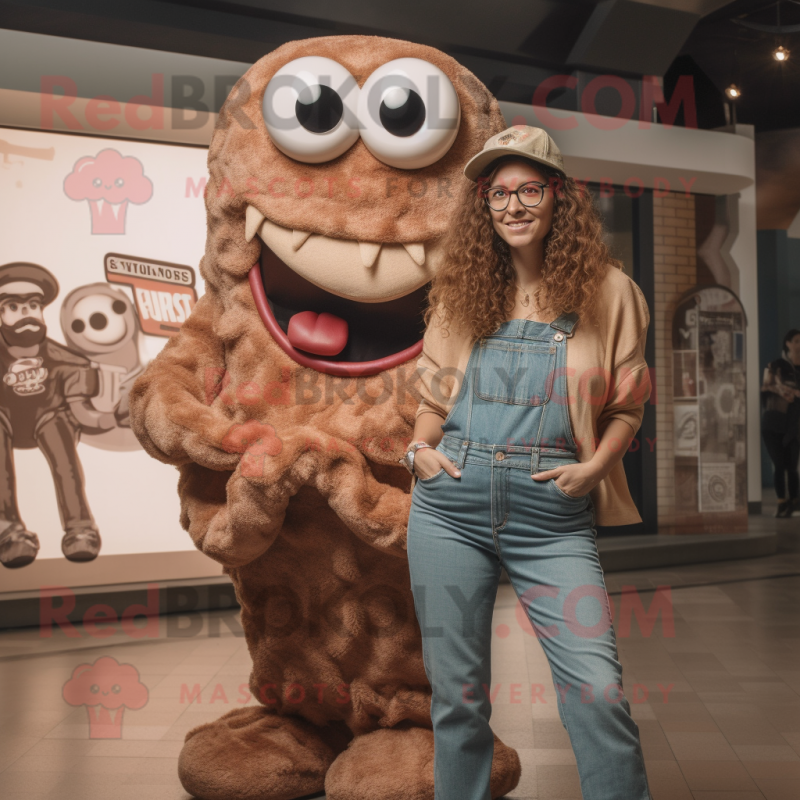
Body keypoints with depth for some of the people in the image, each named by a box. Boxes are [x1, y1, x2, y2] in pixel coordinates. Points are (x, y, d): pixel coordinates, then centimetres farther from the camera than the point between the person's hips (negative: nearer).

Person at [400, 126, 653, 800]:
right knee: (457, 692, 9)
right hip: (450, 507, 3)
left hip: (553, 517, -2)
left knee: (598, 691, -11)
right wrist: (420, 450, 2)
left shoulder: (606, 291, 4)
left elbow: (627, 405, 7)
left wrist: (594, 467, -8)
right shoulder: (462, 290, 12)